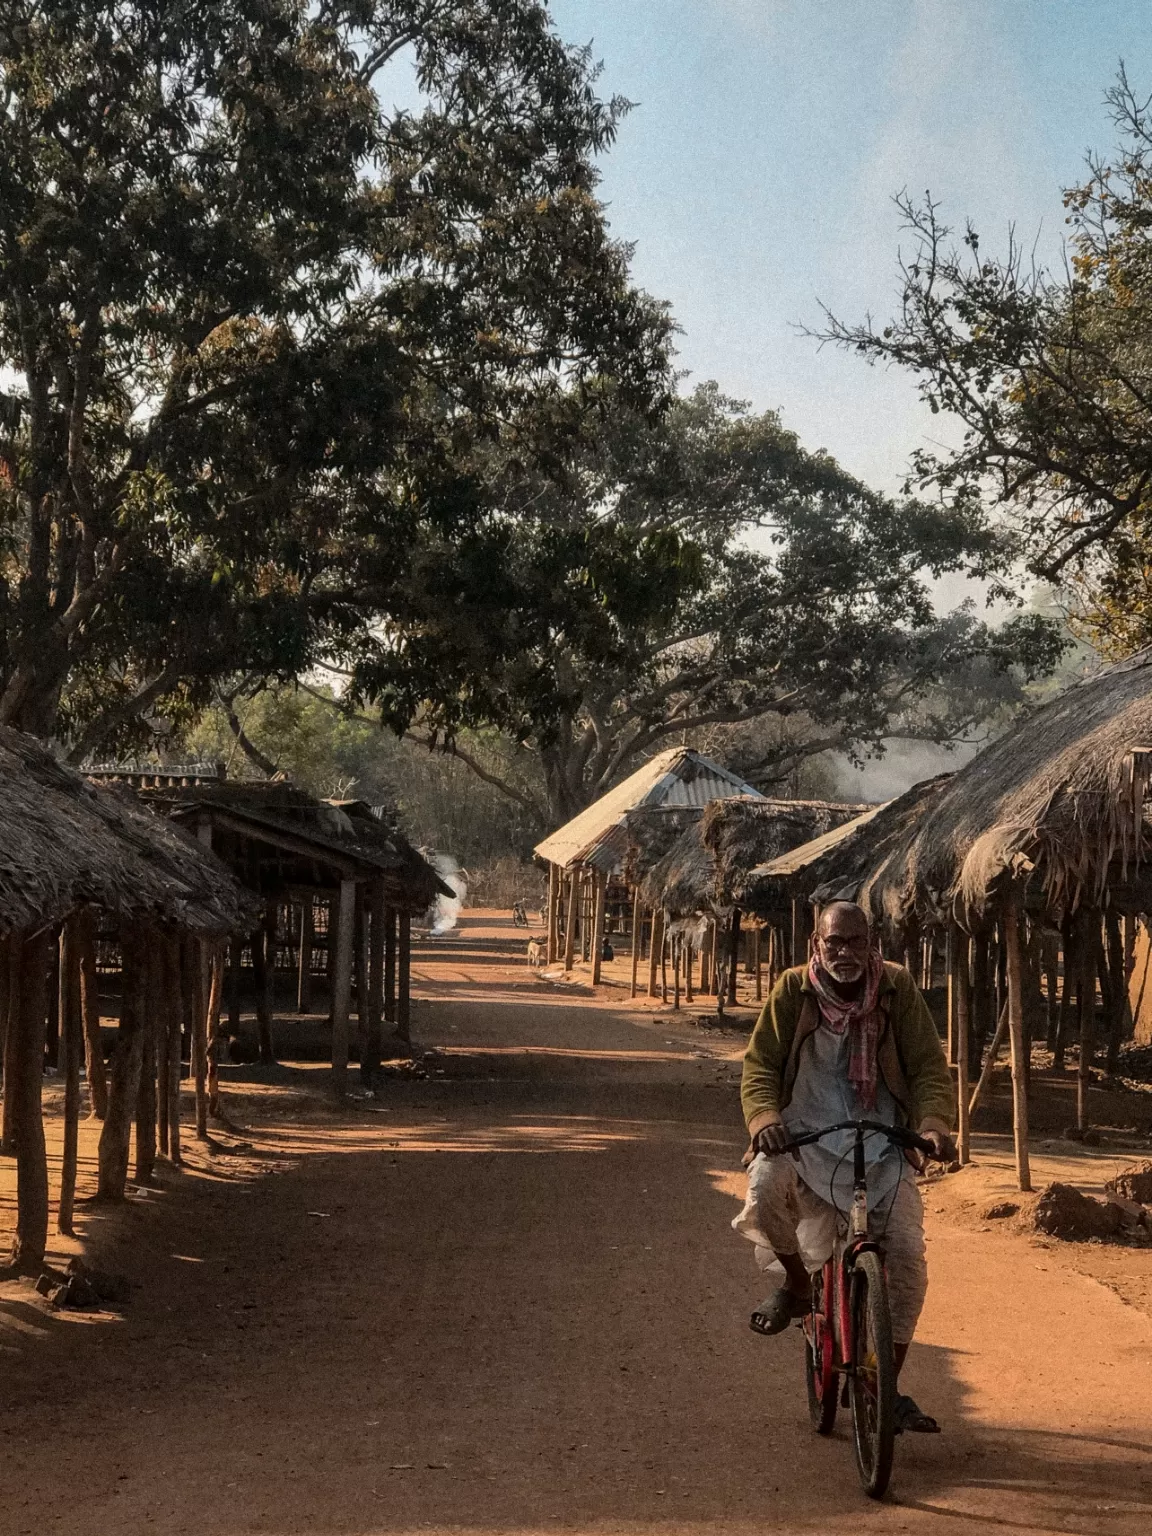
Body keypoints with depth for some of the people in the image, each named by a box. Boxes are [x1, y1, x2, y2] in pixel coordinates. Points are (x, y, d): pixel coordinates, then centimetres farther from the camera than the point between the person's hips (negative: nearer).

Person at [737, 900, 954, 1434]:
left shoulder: (897, 989, -3)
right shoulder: (793, 991, -3)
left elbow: (930, 1066, -1)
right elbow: (760, 1064, -2)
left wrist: (933, 1124, -20)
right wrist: (765, 1119, -22)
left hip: (882, 1142, 1)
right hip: (807, 1134, -1)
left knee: (907, 1258, -12)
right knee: (765, 1188, -33)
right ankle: (798, 1284, 0)